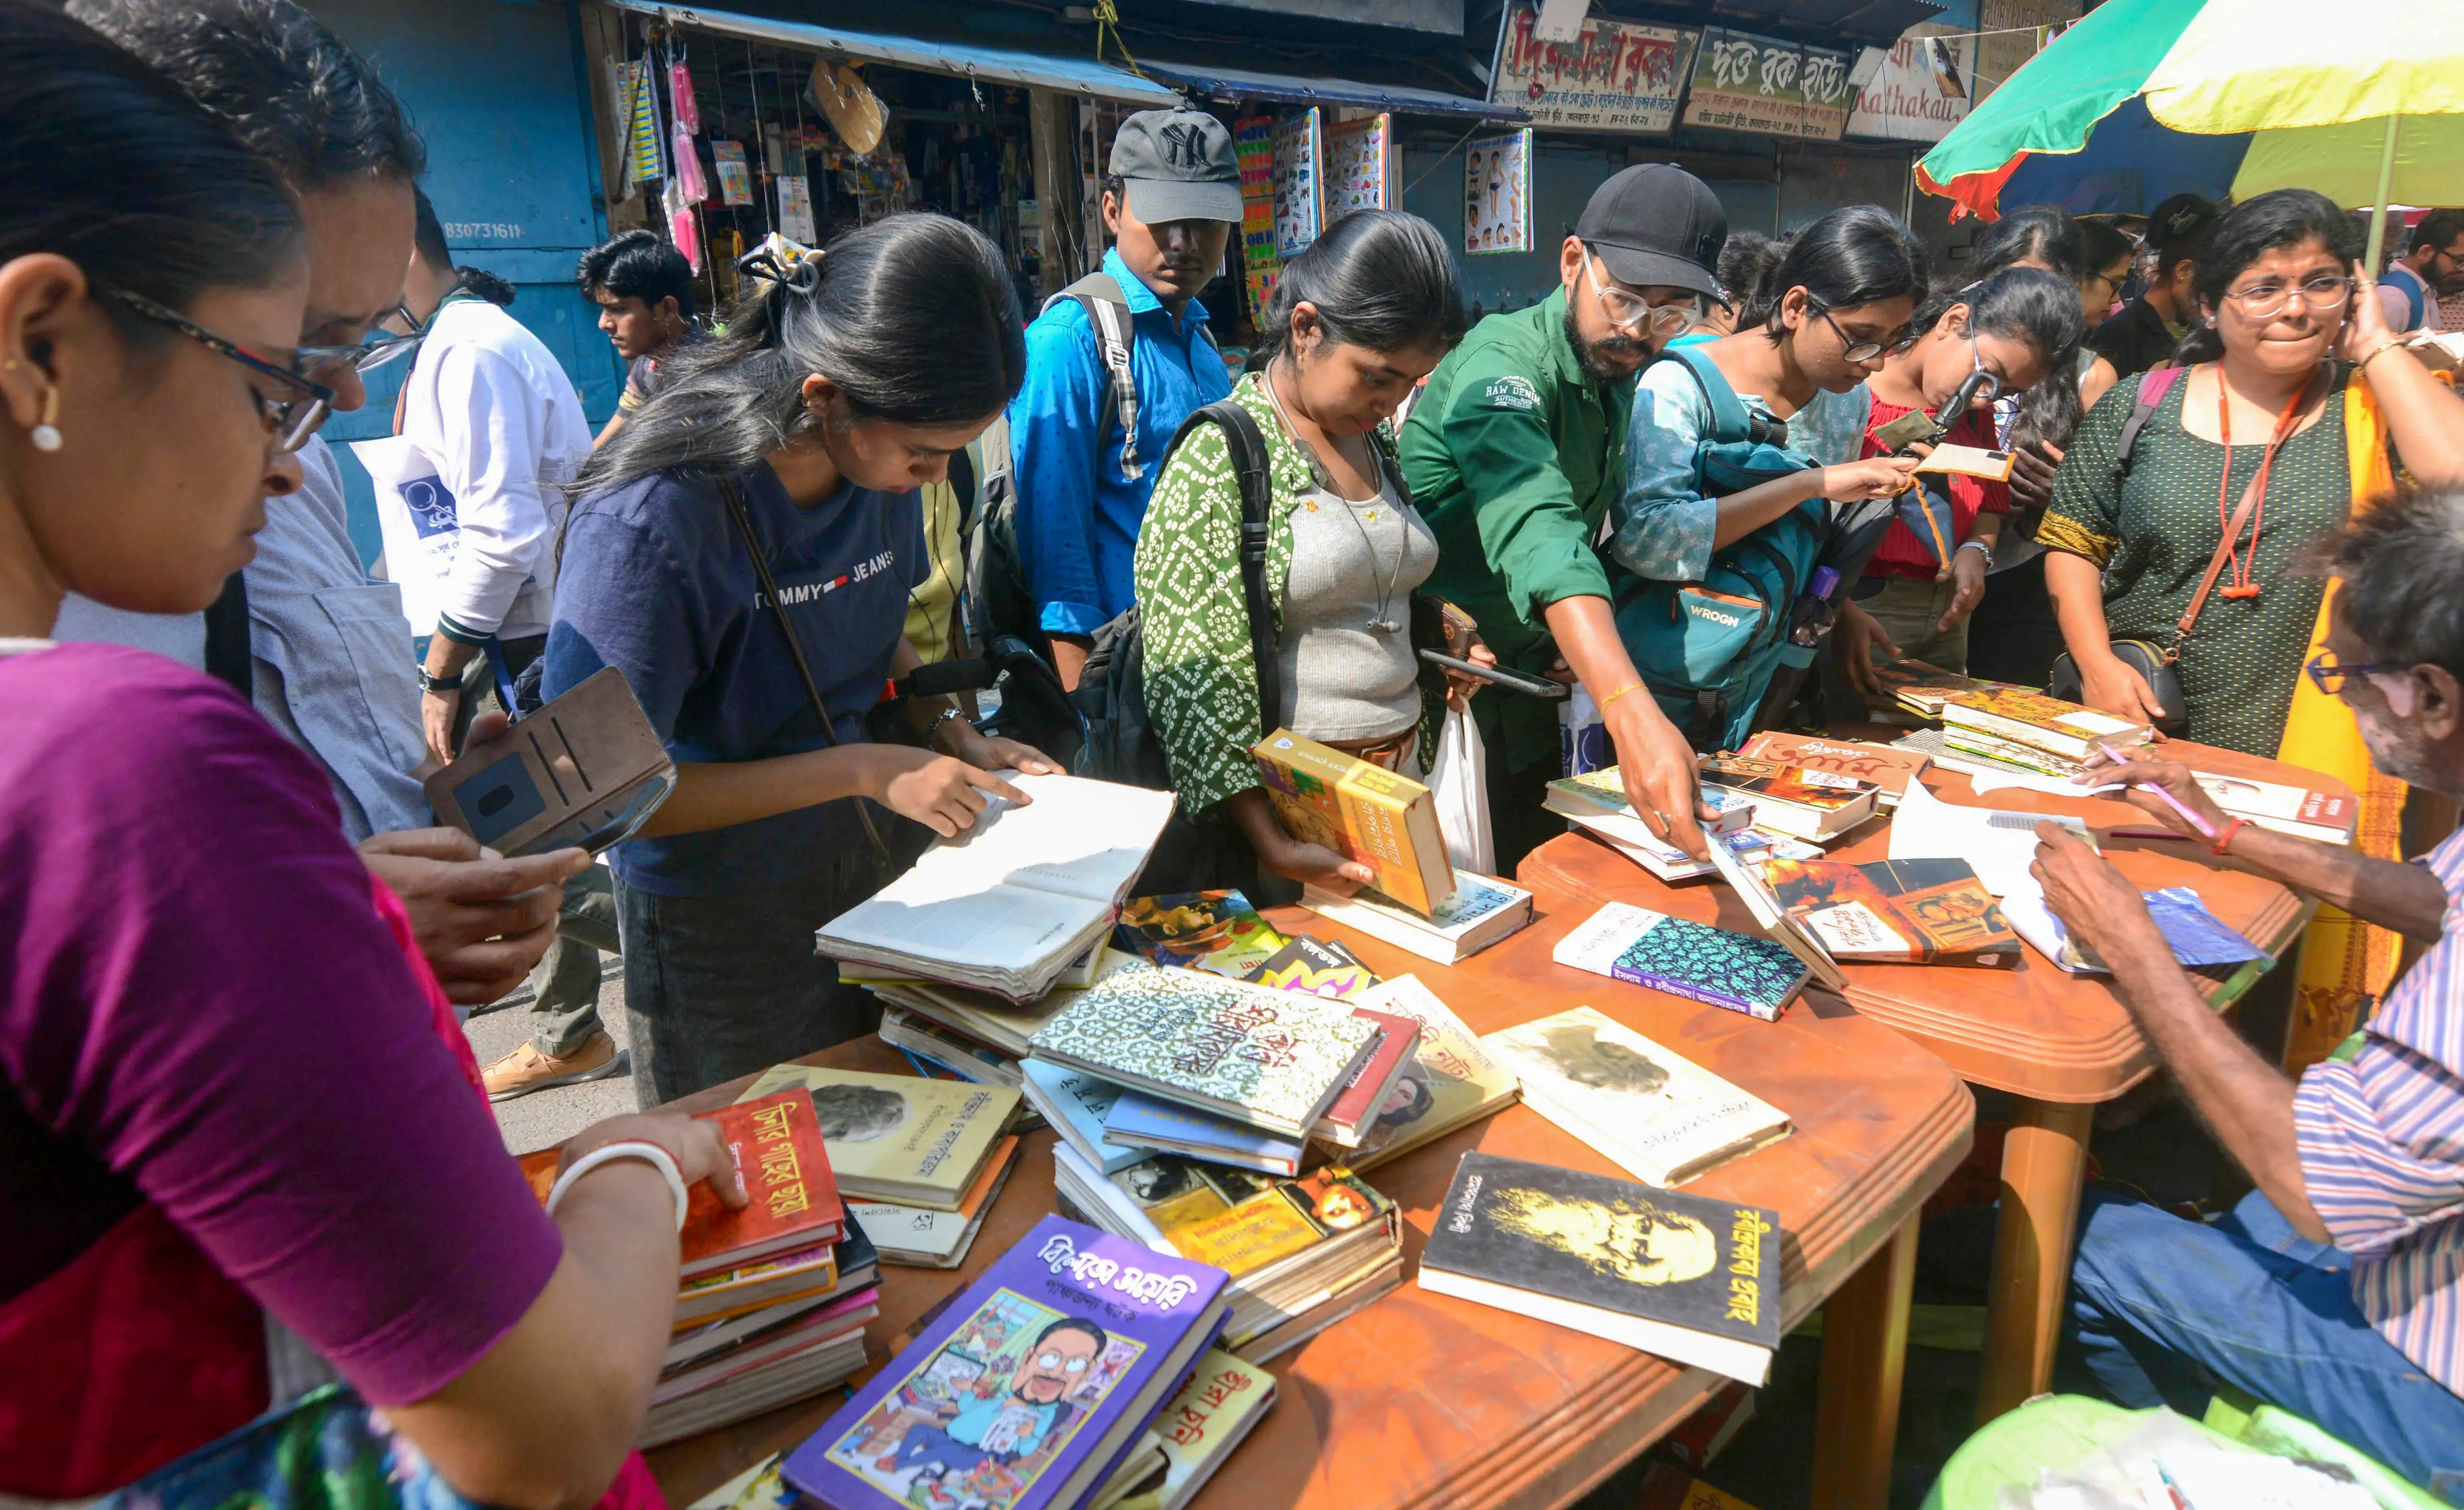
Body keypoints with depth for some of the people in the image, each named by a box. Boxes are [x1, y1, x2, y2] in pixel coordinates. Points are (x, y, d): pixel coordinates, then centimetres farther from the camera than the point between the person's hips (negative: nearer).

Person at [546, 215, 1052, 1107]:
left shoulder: (884, 461, -7)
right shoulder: (652, 517, -29)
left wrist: (956, 738, -6)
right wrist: (866, 770, -26)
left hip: (863, 864, 6)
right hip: (716, 912, -6)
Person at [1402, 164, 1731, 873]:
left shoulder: (1617, 377, 6)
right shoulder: (1503, 367, -23)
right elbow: (1538, 536, -40)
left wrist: (1585, 641, -5)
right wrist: (1631, 713, -53)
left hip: (1529, 682, 8)